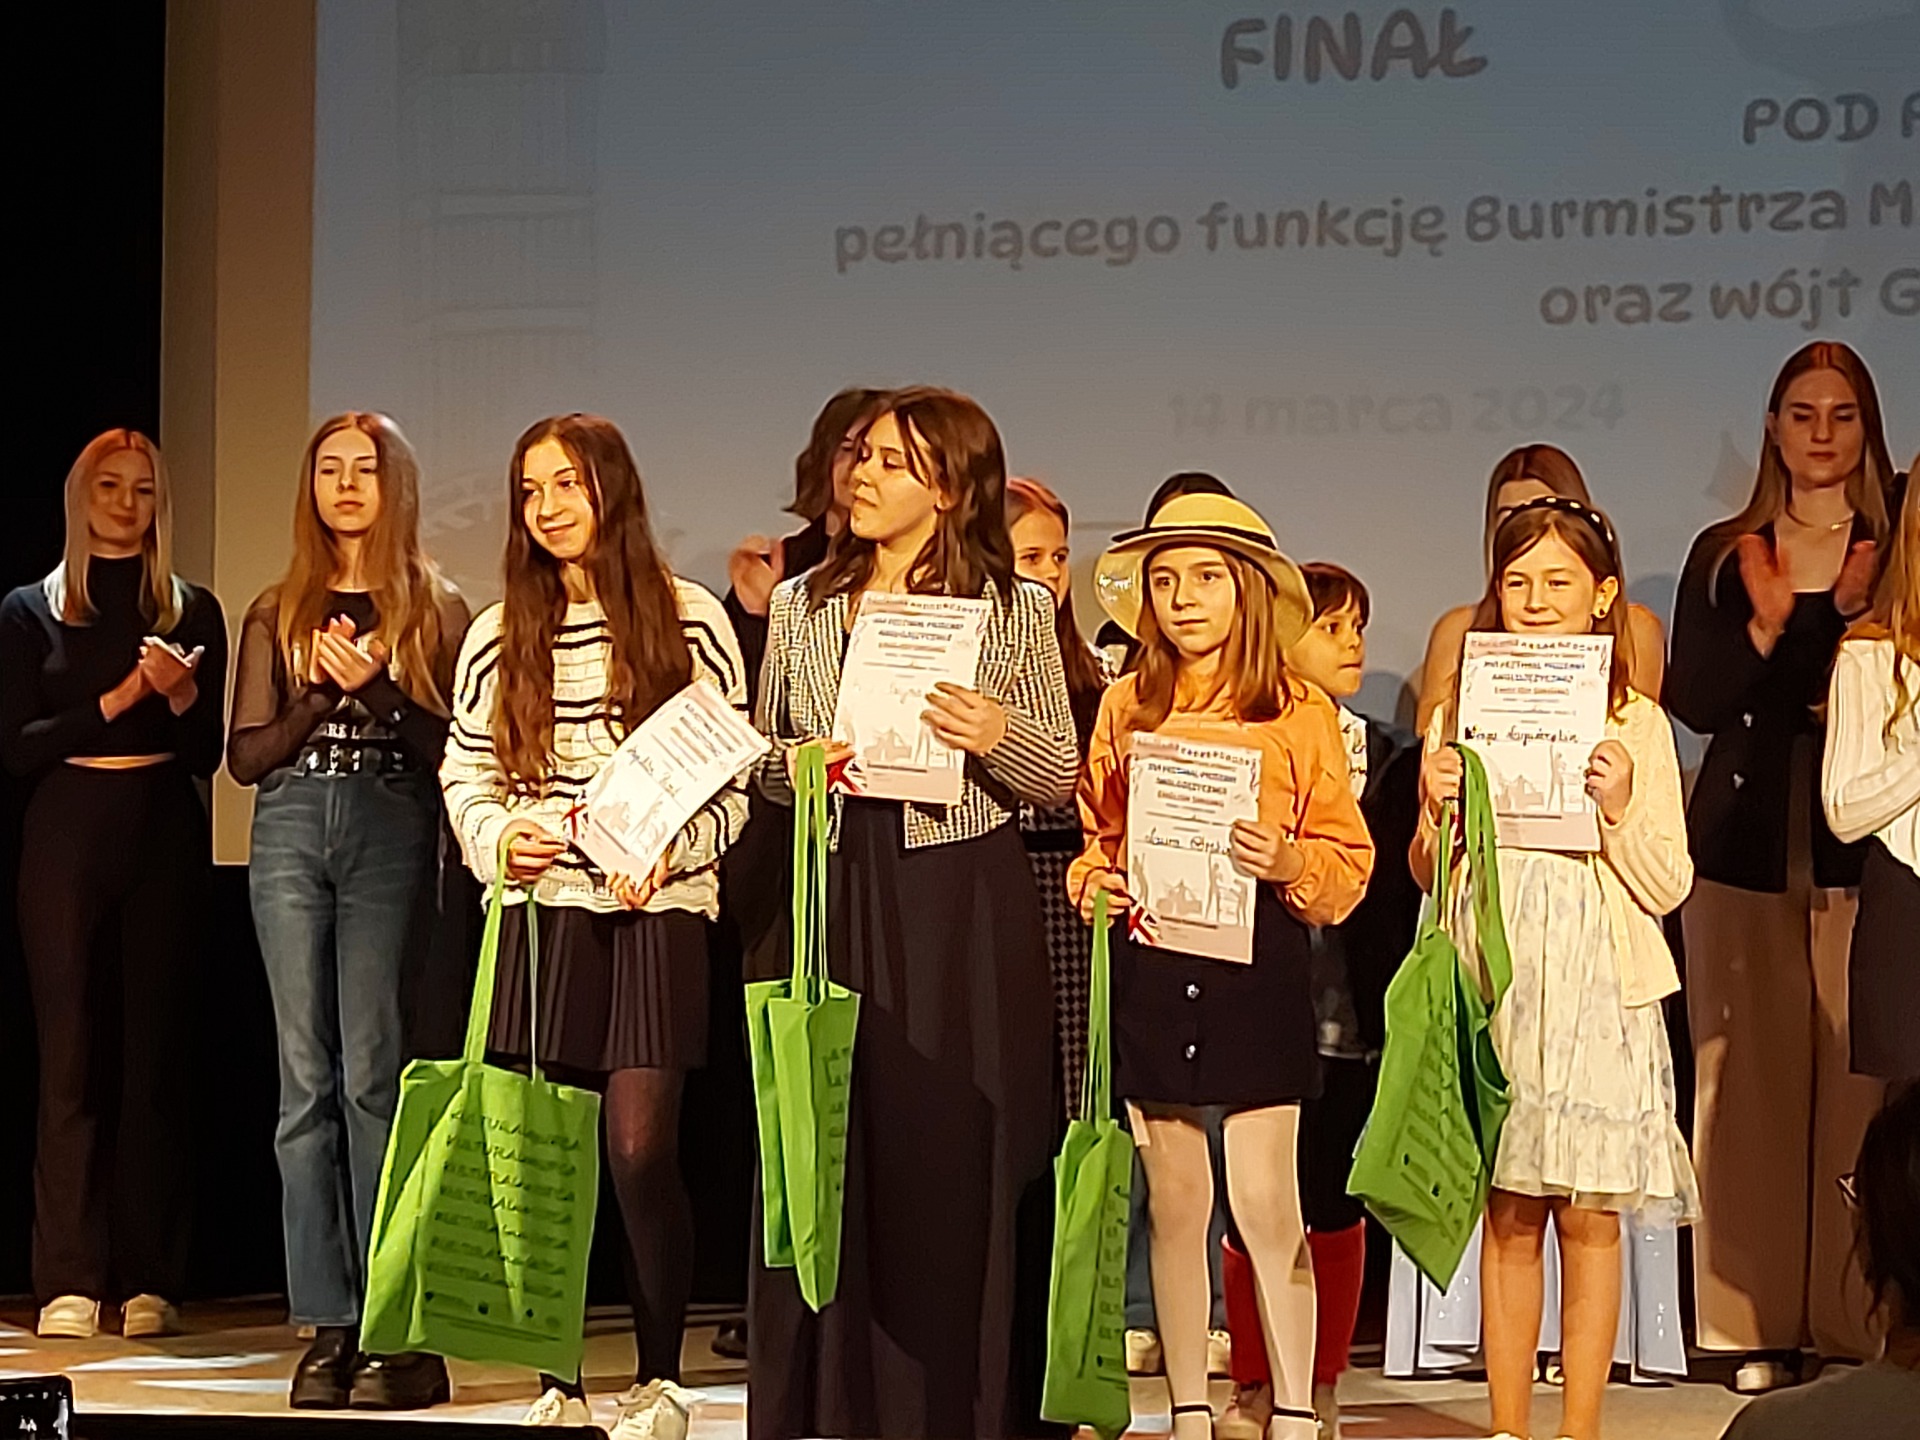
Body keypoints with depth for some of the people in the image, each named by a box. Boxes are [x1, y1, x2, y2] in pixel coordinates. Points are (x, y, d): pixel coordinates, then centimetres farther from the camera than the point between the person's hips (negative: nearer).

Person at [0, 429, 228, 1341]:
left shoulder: (190, 613, 12)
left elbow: (208, 753, 7)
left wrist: (181, 694, -12)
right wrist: (117, 702, -10)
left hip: (165, 838, 1)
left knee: (154, 1053, -1)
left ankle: (149, 1281, 1)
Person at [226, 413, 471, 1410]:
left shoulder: (435, 611, 9)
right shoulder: (277, 615, 17)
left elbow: (452, 747, 1)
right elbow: (245, 756, 11)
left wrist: (376, 687, -11)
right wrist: (321, 697, -4)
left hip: (391, 833, -3)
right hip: (290, 834, 3)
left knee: (372, 1074, -11)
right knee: (306, 1077, -1)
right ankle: (327, 1327, 0)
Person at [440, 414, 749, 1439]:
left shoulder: (690, 623, 3)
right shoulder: (498, 637, 10)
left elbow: (735, 774, 3)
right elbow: (464, 775, 13)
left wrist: (667, 849, -13)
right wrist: (500, 837, -7)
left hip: (657, 910, -2)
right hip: (541, 906, 2)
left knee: (639, 1147, -9)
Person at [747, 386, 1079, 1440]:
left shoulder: (1012, 606, 2)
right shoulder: (803, 605, 11)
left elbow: (1062, 777, 2)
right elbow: (762, 763, 15)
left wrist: (999, 736, -18)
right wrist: (800, 762, -7)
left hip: (963, 903, -3)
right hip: (838, 895, 3)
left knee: (957, 1155, -1)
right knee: (827, 1149, 2)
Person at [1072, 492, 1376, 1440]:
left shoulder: (1301, 716, 2)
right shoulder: (1125, 709, 10)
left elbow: (1348, 856, 2)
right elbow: (1093, 830, 19)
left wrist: (1288, 862, -17)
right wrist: (1093, 882, -1)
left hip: (1258, 960, -3)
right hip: (1148, 962, 3)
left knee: (1265, 1202, -6)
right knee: (1173, 1201, 6)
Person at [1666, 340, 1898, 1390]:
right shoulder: (1725, 556, 12)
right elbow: (1691, 697, 2)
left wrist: (1860, 616, -9)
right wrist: (1767, 625, -9)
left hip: (1863, 844, -1)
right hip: (1748, 841, 1)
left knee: (1863, 1081, -7)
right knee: (1752, 1077, -2)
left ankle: (1858, 1319, -3)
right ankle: (1761, 1322, 3)